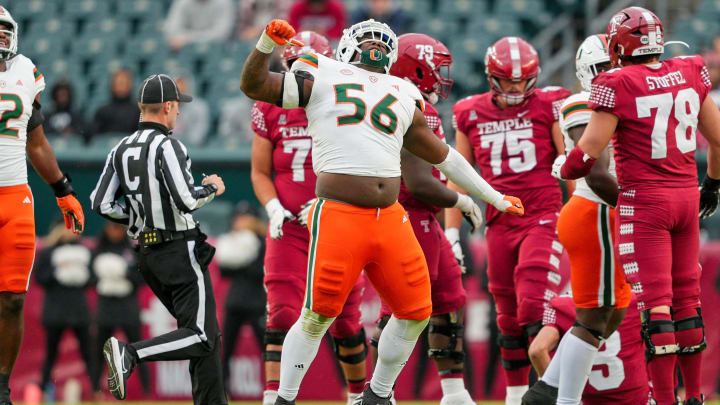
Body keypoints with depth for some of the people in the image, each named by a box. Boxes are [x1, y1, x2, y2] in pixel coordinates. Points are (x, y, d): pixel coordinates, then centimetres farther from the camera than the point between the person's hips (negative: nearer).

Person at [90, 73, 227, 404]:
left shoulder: (121, 150, 8)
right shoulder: (167, 146, -14)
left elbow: (101, 204, 4)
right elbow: (186, 200, -21)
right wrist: (211, 188, -1)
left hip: (146, 253, 8)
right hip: (180, 252, -8)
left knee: (205, 332, 15)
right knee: (202, 337, -8)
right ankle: (129, 354, -25)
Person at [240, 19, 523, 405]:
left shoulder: (402, 95, 21)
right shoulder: (322, 78, 9)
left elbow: (442, 155, 29)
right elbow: (253, 85, 8)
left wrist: (494, 198, 31)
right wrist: (268, 43, -10)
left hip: (390, 220, 5)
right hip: (339, 217, -5)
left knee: (416, 312, 6)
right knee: (318, 315, -8)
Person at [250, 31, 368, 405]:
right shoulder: (272, 111, 3)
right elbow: (260, 171, 8)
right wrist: (274, 207, -9)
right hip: (288, 230, 0)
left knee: (345, 321, 9)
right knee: (283, 316, -13)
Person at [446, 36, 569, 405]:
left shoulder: (548, 106, -1)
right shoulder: (470, 115, 9)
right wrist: (451, 233, 11)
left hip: (543, 218, -4)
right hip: (500, 223, 4)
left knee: (535, 307, -16)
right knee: (509, 316, 8)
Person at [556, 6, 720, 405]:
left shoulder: (618, 85, -13)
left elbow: (588, 153, -15)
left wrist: (564, 169, 7)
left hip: (645, 200, -5)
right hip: (686, 195, 5)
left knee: (654, 302, -5)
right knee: (686, 298, 14)